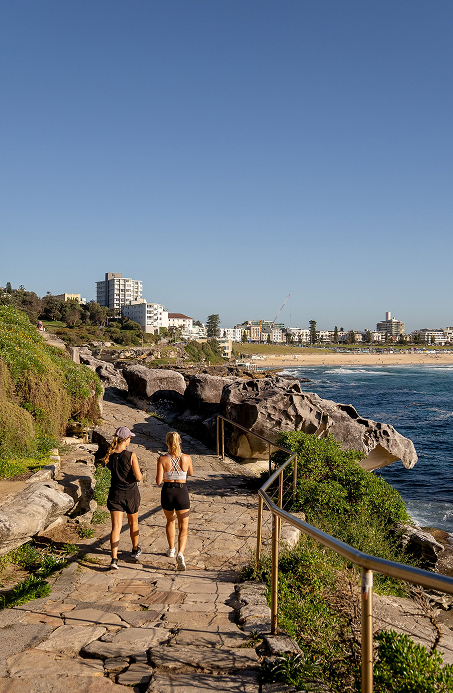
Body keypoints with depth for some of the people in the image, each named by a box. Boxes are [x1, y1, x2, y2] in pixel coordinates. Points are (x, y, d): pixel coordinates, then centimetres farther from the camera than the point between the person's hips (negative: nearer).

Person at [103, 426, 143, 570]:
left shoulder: (109, 455, -6)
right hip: (131, 494, -2)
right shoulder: (131, 456, -18)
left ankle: (114, 558, -13)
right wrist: (140, 474, 4)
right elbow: (138, 477, -18)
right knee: (133, 522, 21)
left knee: (116, 527, 0)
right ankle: (135, 550, 41)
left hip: (115, 494, 2)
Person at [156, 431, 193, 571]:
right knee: (183, 527, 3)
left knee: (170, 520, 28)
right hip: (182, 493, -1)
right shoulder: (187, 458, -8)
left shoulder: (162, 459, -12)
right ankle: (180, 553, -21)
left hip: (167, 493, 1)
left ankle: (171, 549, 41)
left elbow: (158, 481, -13)